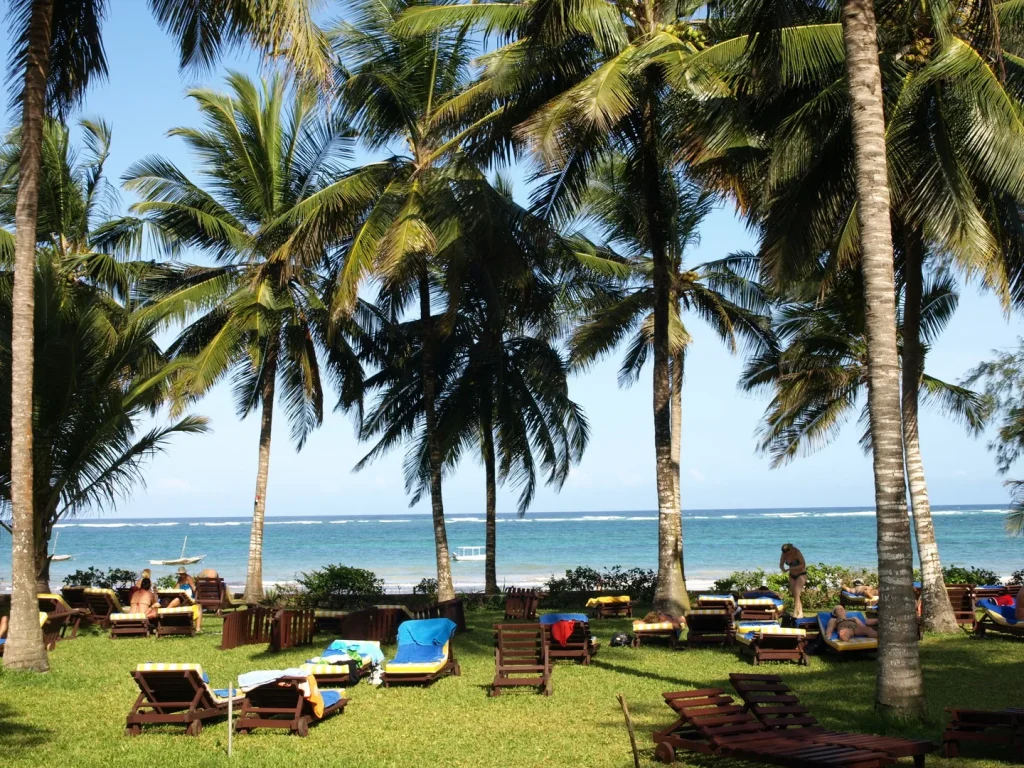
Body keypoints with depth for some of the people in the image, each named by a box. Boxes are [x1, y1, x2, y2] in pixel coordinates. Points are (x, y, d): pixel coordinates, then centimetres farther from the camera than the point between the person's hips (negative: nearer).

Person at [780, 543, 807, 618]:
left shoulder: (797, 553, -23)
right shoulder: (784, 554, -8)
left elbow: (803, 565, -25)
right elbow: (781, 565, -3)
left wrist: (791, 568, -33)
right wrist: (783, 569, -27)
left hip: (801, 574, -6)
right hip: (792, 576, 6)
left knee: (796, 593, -17)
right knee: (794, 594, 3)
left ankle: (795, 613, -20)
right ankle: (800, 613, 10)